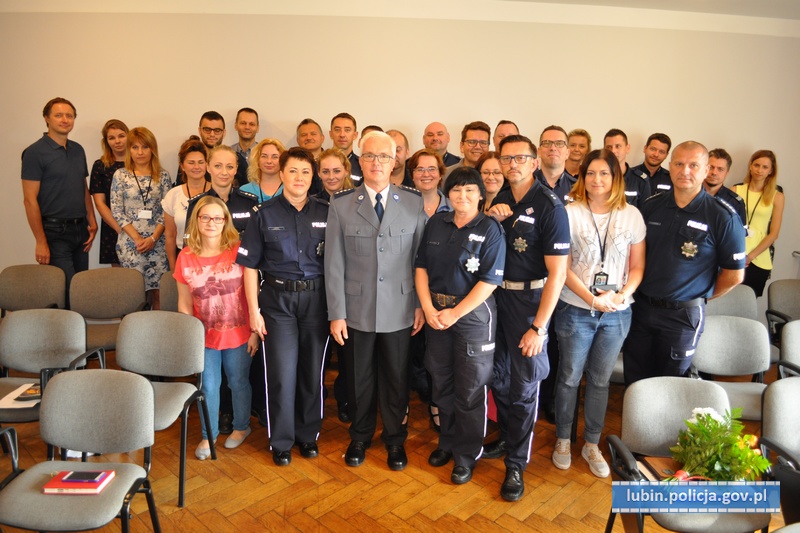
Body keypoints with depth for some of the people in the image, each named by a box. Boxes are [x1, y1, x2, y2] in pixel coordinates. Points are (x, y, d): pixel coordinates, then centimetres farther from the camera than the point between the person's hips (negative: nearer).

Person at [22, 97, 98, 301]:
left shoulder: (78, 150, 12)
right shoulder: (35, 152, -7)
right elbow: (30, 200, -10)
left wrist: (92, 222, 6)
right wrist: (41, 242, -14)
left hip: (80, 230, 6)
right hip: (55, 231, -6)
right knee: (67, 290, -7)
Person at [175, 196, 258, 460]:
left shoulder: (239, 250, -12)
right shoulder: (185, 257, -3)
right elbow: (184, 302, 3)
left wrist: (255, 331, -9)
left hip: (238, 335, -2)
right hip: (205, 337, 2)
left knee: (238, 383, 14)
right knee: (208, 387, 13)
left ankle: (241, 426, 39)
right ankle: (208, 435, 34)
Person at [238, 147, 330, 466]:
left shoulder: (325, 213, 3)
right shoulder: (265, 214, 0)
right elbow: (250, 265, -1)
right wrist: (254, 310, -5)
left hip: (317, 298, 2)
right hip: (278, 299, -1)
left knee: (312, 370, 10)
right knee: (282, 373, 3)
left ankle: (308, 434, 30)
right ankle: (281, 441, 22)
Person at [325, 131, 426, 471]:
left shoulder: (414, 203, -1)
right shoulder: (341, 205, -2)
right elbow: (334, 263, -3)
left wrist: (422, 304, -1)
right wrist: (336, 313, -6)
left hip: (399, 309, 0)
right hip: (356, 309, 0)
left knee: (396, 378, 13)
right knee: (359, 377, 15)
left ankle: (395, 439, 36)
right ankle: (360, 436, 38)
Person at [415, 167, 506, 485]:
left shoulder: (490, 229, -8)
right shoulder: (436, 223, 5)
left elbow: (490, 280, -14)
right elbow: (421, 266, 4)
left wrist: (455, 314, -15)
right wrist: (428, 308, -8)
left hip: (473, 313, -4)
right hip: (436, 313, 5)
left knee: (470, 389, 6)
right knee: (441, 384, 16)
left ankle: (467, 454, 25)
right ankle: (447, 442, 36)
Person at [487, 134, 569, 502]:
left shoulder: (550, 206, -13)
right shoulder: (500, 199, 4)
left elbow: (557, 272, -15)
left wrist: (538, 326, -17)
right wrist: (489, 219, -9)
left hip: (530, 302, -5)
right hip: (496, 296, 5)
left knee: (524, 386, 6)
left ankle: (516, 463, 23)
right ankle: (502, 436, 41)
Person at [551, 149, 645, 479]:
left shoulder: (632, 215, 1)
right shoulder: (570, 213, -7)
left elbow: (637, 266, 4)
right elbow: (563, 267, -8)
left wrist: (620, 296, -12)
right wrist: (593, 299, -15)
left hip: (616, 313, 2)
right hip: (575, 310, -2)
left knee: (600, 380, 14)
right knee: (569, 377, 10)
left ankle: (592, 444, 30)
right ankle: (562, 440, 29)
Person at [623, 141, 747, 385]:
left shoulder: (723, 217, -10)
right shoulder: (651, 206, 1)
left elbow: (734, 275, -6)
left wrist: (702, 297, 3)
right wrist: (632, 290, 3)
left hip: (683, 315, -3)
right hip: (640, 307, 3)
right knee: (634, 381, 15)